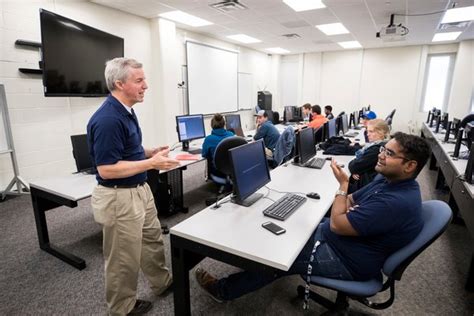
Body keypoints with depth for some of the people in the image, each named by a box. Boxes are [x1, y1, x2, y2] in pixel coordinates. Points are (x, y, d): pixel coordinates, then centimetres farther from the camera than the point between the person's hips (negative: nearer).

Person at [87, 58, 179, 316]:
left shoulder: (126, 111, 7)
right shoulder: (107, 119, -25)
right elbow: (106, 169, -26)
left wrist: (149, 152, 4)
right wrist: (151, 164, -25)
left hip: (140, 189, 10)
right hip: (119, 198, -10)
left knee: (153, 239, 23)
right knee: (124, 257, 10)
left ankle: (163, 283, 45)